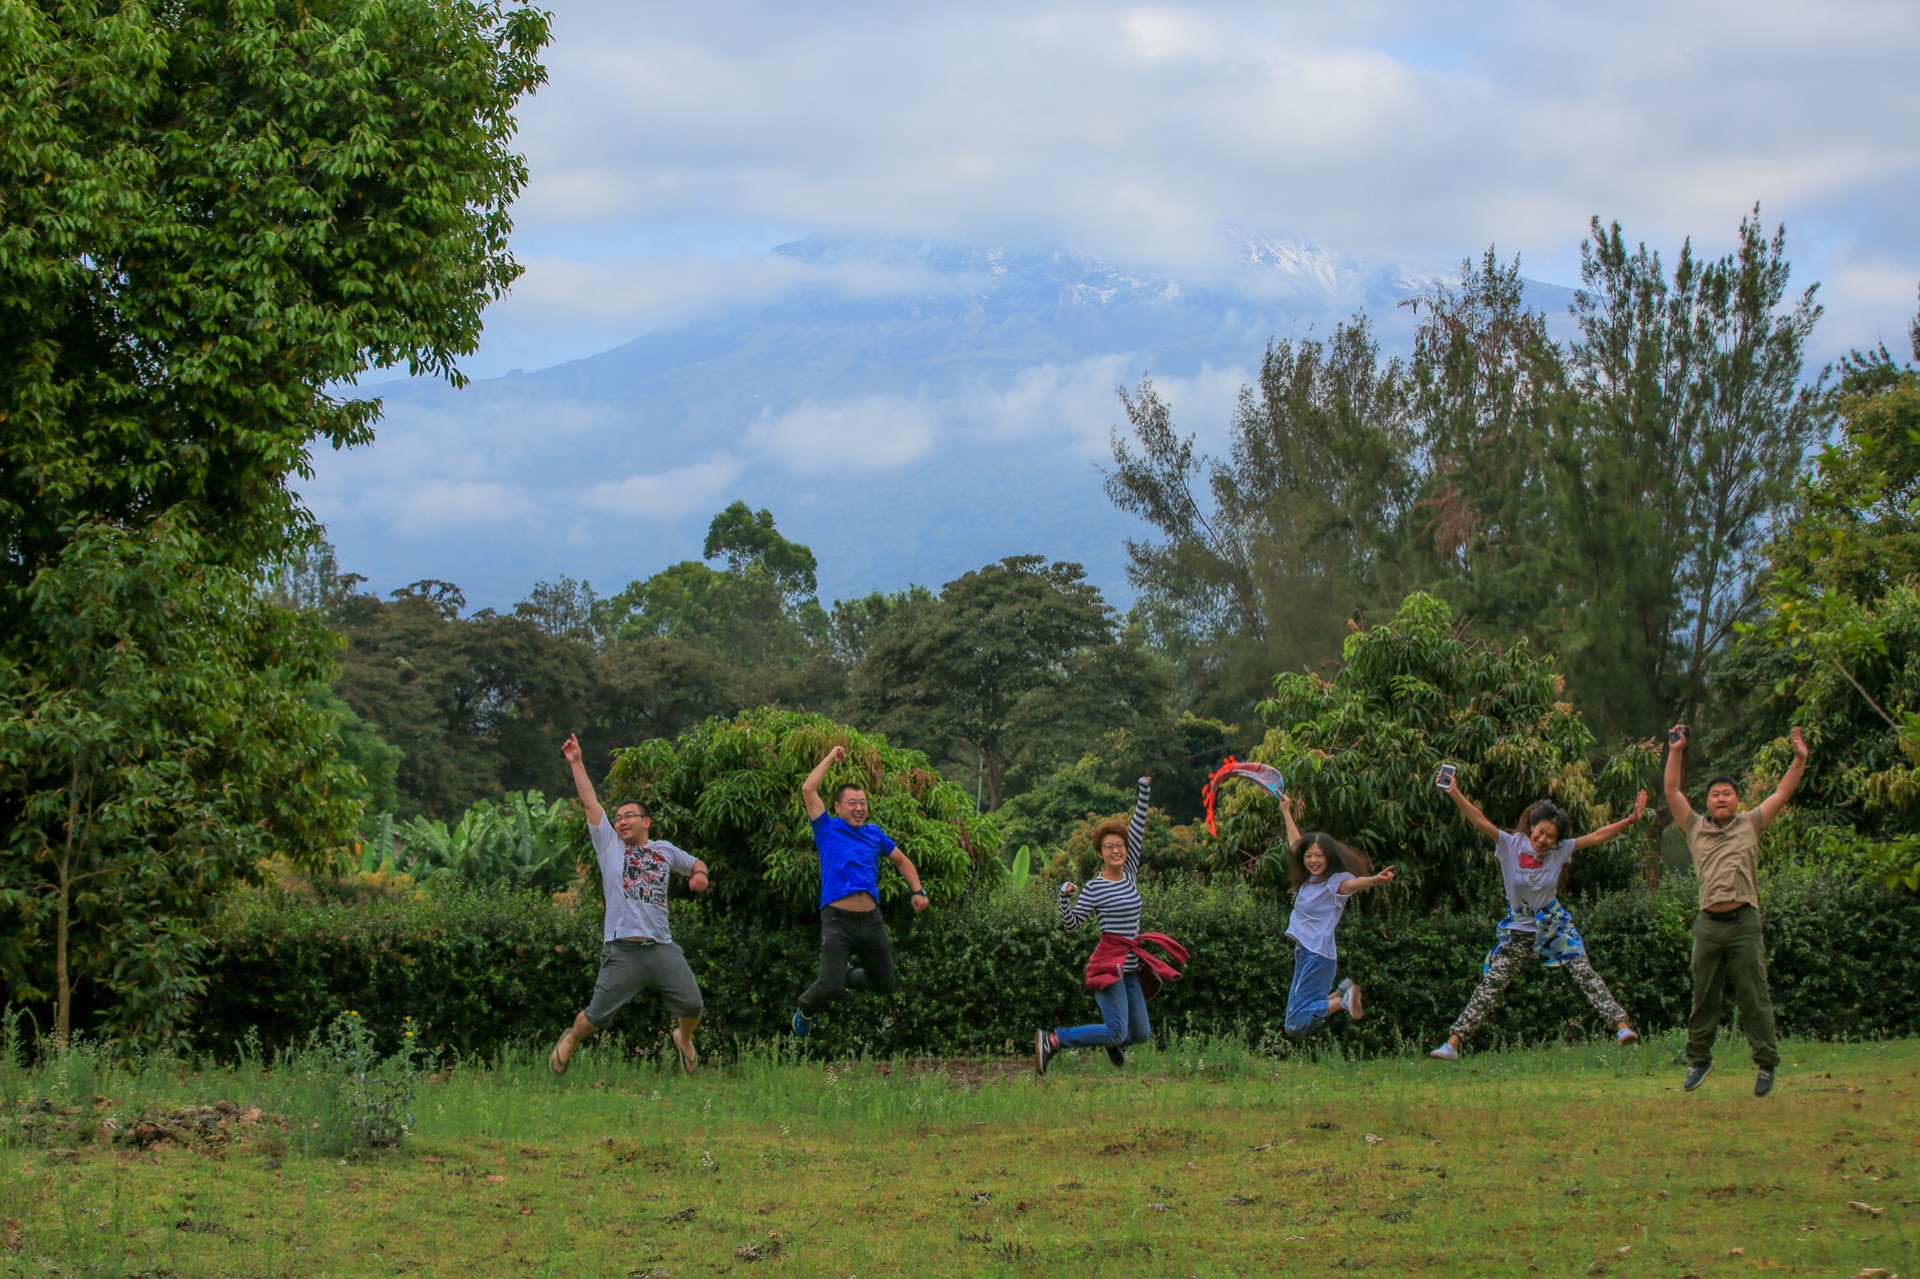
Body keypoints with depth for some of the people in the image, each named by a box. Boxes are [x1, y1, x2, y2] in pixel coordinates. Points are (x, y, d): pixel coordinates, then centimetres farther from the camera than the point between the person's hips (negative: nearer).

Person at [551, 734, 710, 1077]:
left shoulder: (665, 850, 18)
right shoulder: (609, 845, 11)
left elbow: (695, 863, 33)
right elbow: (590, 803, 8)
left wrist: (699, 873, 10)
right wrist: (576, 763, 6)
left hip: (662, 948, 2)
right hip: (622, 950, -2)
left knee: (692, 1006, 0)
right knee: (596, 1016, -2)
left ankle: (684, 1039, 33)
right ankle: (570, 1041, 29)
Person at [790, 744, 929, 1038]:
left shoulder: (874, 834, 18)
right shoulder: (828, 829, 6)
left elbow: (902, 861, 30)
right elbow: (808, 789, -2)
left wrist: (918, 891, 16)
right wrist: (831, 759, 8)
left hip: (872, 920, 5)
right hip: (837, 920, -5)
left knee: (886, 986, 13)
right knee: (830, 987, -15)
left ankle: (846, 974, 42)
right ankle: (804, 1011, 18)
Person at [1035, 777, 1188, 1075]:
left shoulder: (1130, 875, 10)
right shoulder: (1095, 887, -6)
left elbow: (1137, 830, 10)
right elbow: (1071, 924, -6)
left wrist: (1144, 793, 10)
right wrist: (1065, 897, -21)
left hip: (1130, 966, 7)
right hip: (1108, 962, -7)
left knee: (1141, 1034, 8)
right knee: (1117, 1032, -16)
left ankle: (1113, 1042, 41)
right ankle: (1051, 1040, -8)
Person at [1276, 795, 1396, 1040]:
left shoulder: (1336, 881, -10)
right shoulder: (1310, 879, 12)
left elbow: (1354, 882, -34)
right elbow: (1295, 845, 29)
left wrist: (1375, 881, -56)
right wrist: (1286, 812, 39)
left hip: (1318, 954, -9)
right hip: (1303, 954, 9)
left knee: (1297, 1025, -17)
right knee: (1296, 1022, 9)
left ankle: (1343, 1000, -6)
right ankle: (1340, 993, 16)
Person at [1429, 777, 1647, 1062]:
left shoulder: (1560, 851, -5)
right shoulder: (1512, 845, -10)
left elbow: (1596, 837, -3)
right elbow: (1479, 821, -18)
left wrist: (1631, 819, -9)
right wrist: (1454, 794, -29)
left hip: (1554, 926, 1)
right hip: (1519, 931, -1)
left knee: (1586, 974, -10)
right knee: (1489, 987, -3)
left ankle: (1622, 1025, -10)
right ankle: (1453, 1043, -4)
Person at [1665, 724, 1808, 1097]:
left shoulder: (1750, 825, 12)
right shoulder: (1696, 828, 14)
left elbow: (1782, 794, 10)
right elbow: (1673, 791, 11)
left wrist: (1799, 760, 1)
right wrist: (1676, 752, 7)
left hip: (1744, 923, -2)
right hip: (1708, 923, 2)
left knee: (1754, 997, -1)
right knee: (1704, 997, 8)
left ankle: (1766, 1064, 4)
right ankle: (1699, 1059, 20)